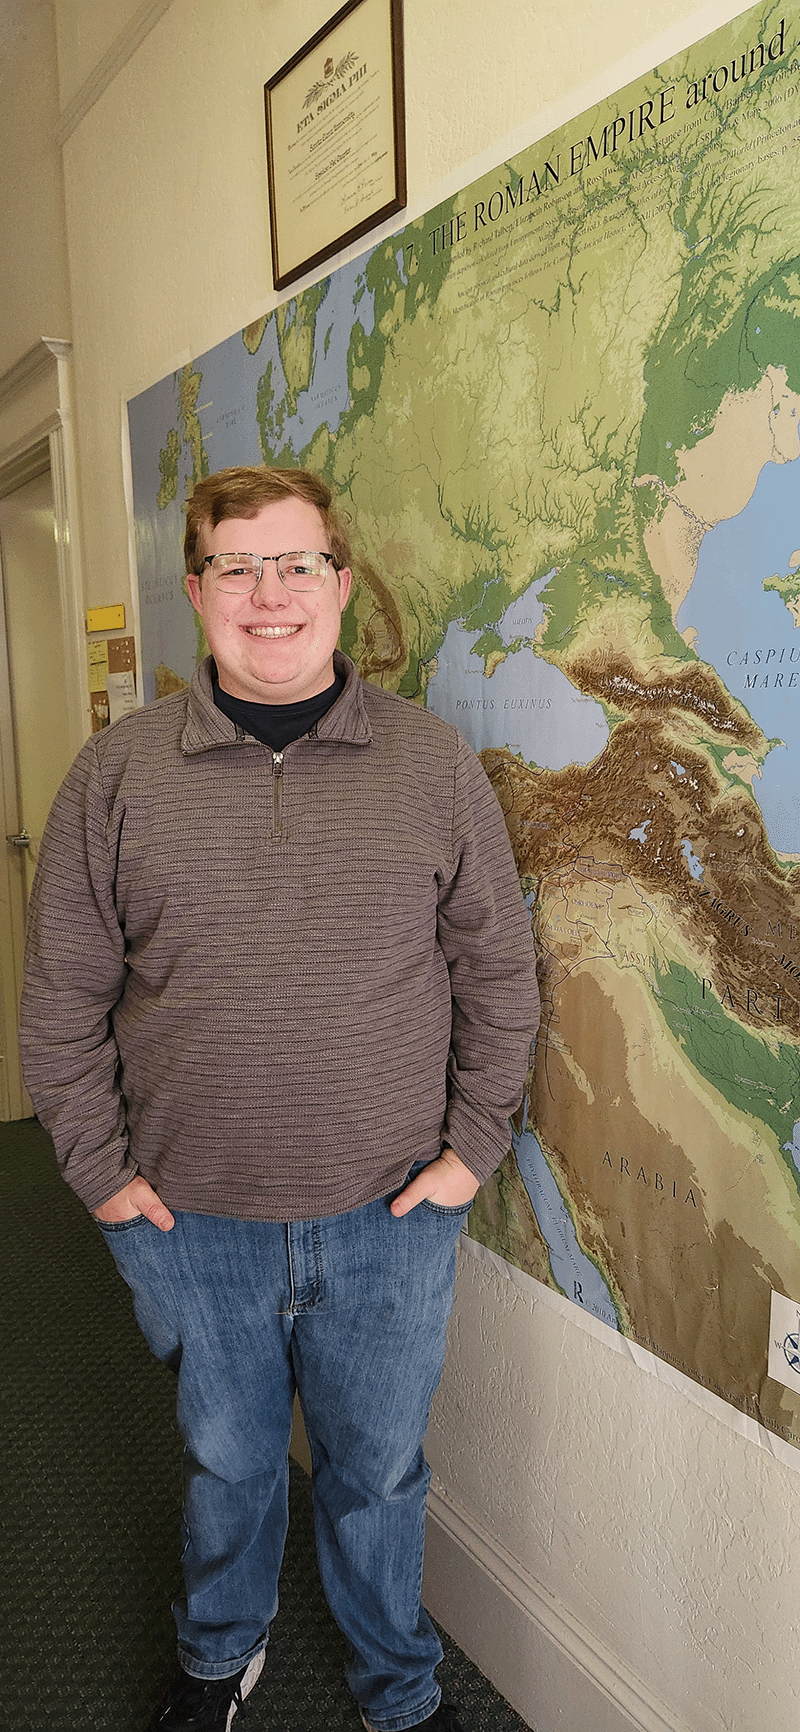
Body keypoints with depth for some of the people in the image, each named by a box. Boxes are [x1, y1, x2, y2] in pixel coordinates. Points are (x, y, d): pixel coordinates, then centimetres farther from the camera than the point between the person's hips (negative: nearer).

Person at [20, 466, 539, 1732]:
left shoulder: (434, 762, -4)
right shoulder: (119, 772, -4)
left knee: (379, 1470, 20)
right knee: (226, 1459, 23)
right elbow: (61, 994, 0)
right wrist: (100, 1169, -2)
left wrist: (472, 1146, -3)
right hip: (191, 1219, 1)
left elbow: (498, 970, 1)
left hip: (392, 1217, 0)